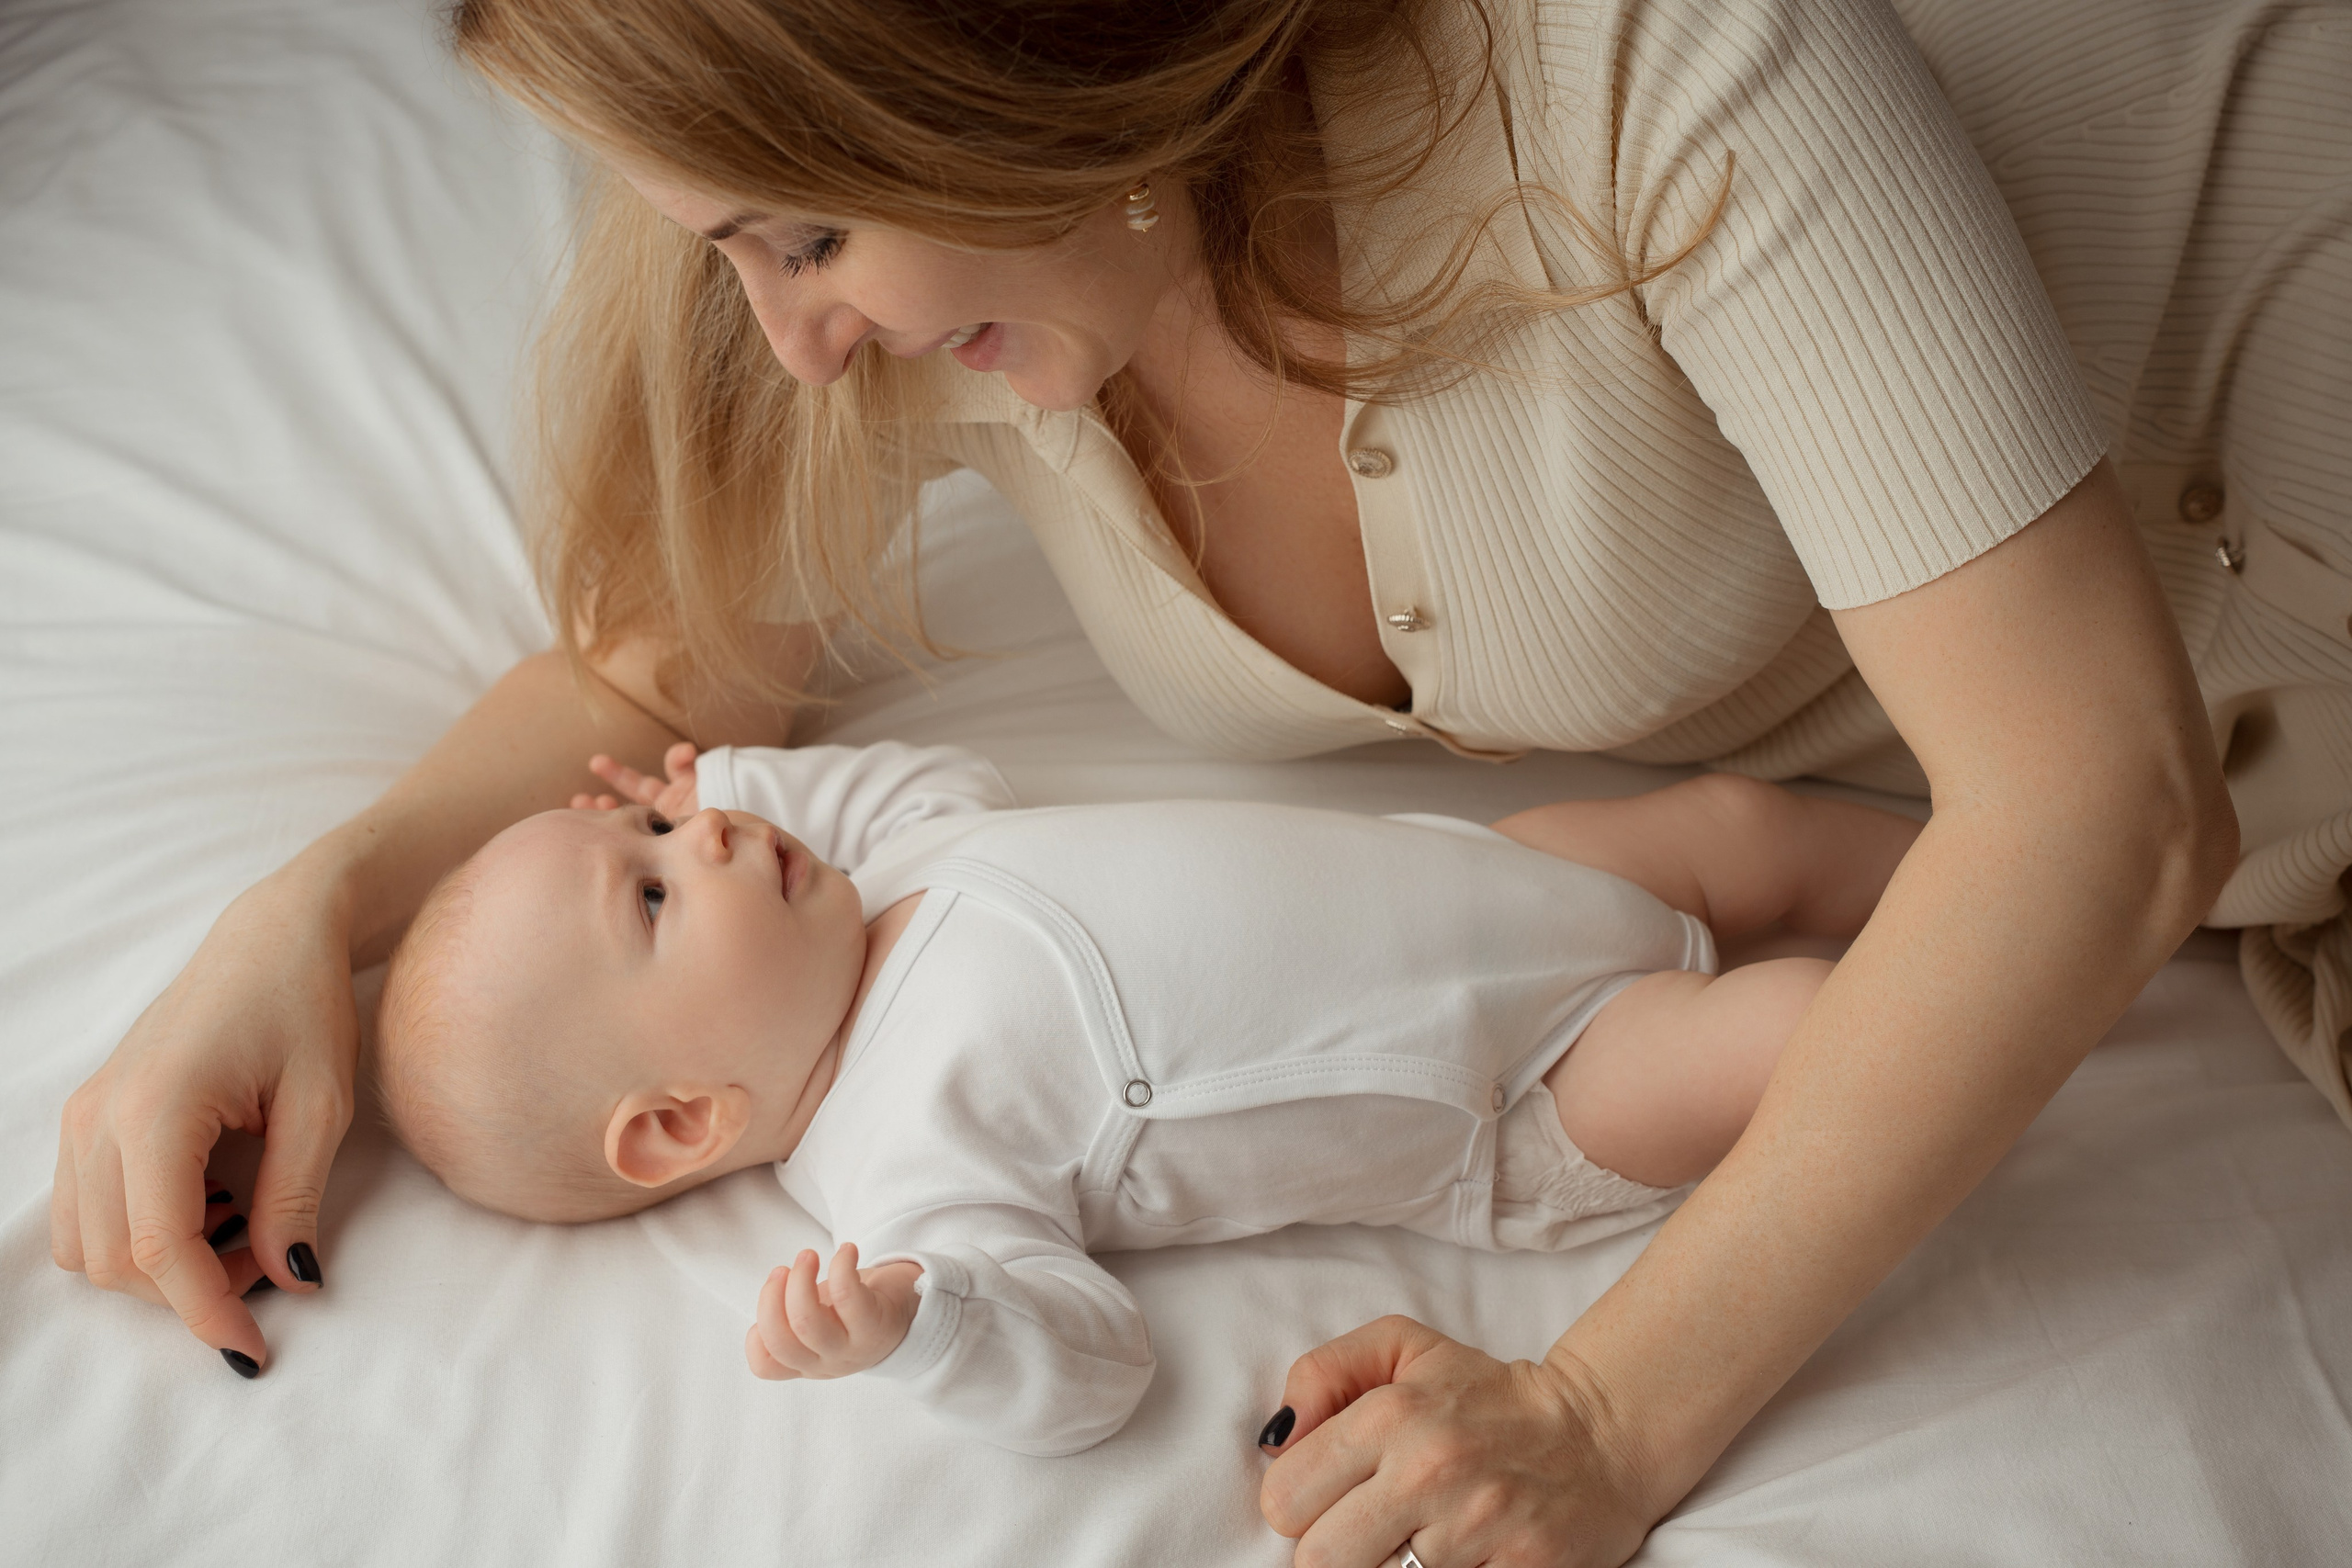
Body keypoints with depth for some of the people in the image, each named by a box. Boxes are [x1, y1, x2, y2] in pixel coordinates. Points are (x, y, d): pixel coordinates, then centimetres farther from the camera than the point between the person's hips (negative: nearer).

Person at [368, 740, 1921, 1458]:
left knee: (1742, 820, 12)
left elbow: (952, 780, 23)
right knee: (1794, 1031, -23)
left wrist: (742, 775, 13)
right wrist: (915, 1327, -47)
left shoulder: (878, 864, 0)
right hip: (1532, 1110, -8)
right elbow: (1083, 1366, -29)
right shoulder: (906, 1165, -24)